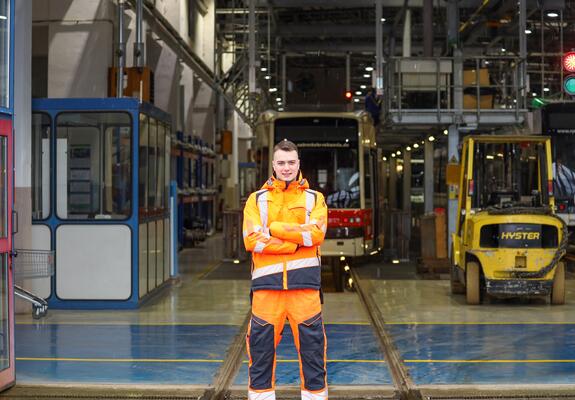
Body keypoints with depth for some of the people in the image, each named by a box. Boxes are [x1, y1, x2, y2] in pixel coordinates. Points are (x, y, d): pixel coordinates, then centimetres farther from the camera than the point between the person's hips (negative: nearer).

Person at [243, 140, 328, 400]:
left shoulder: (314, 198, 10)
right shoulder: (257, 199, 11)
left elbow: (316, 233, -8)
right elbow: (252, 240, -4)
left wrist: (275, 228, -9)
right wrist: (297, 241, -9)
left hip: (304, 282, 0)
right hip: (267, 281, 0)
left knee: (312, 343, 1)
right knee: (261, 344, 1)